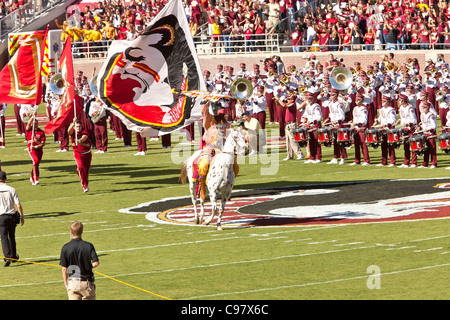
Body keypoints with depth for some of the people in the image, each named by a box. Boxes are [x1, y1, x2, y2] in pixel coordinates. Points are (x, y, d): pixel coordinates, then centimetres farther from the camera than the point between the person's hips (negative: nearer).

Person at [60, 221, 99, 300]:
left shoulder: (65, 248, -6)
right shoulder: (89, 246, -7)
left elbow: (64, 269, -3)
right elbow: (96, 263, -11)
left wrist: (66, 284, 7)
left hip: (72, 282, 0)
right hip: (86, 282, 0)